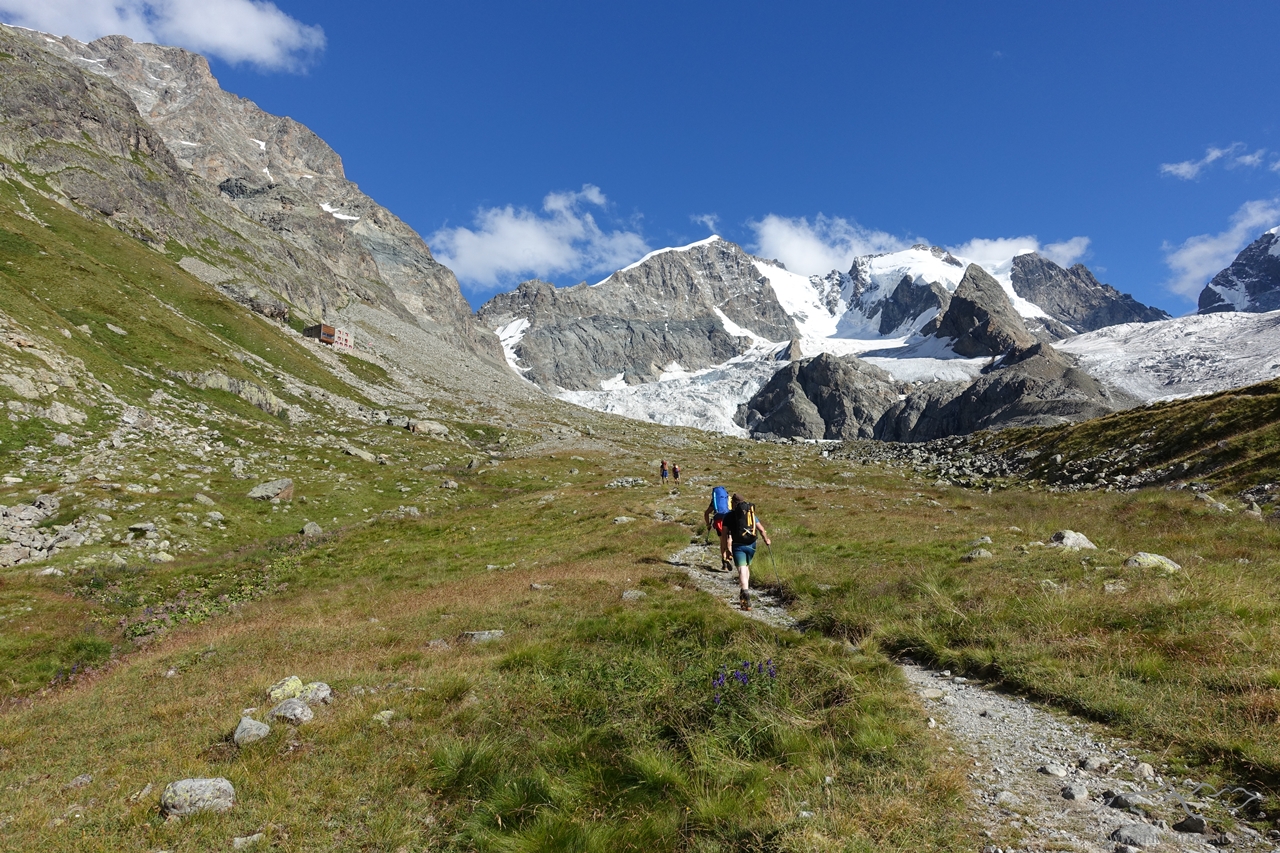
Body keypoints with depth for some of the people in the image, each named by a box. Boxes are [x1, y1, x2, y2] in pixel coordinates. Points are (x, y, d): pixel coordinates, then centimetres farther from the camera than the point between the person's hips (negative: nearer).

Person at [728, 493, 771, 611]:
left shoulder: (730, 515, 2)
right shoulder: (751, 513, 11)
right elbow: (761, 529, 8)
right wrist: (766, 540, 24)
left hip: (738, 545, -4)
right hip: (751, 545, 4)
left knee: (742, 570, -9)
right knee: (746, 567, 24)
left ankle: (746, 594, -28)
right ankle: (744, 592, 30)